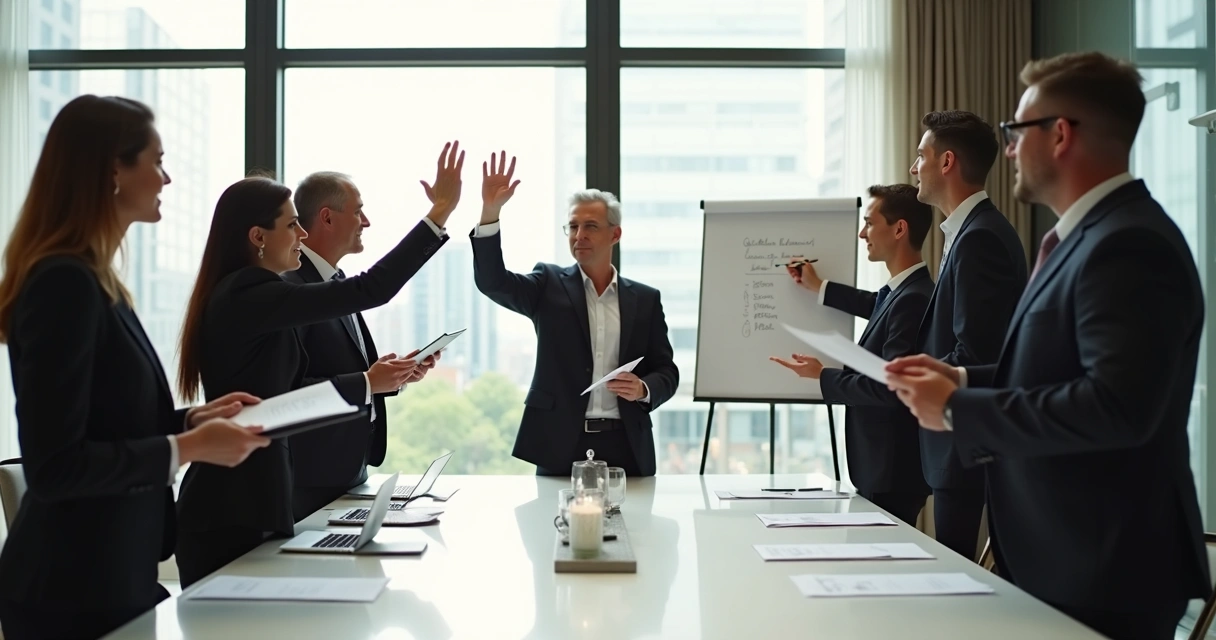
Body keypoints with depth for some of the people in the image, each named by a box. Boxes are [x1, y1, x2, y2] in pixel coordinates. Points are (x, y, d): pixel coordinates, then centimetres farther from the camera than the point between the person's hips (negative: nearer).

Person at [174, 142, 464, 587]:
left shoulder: (243, 295, 13)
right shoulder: (251, 295, -17)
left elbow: (284, 393, 14)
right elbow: (369, 291, -23)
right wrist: (440, 212, -20)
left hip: (239, 500, 10)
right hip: (235, 509, -10)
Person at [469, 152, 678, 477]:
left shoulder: (645, 299, 8)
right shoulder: (550, 284, 5)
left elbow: (666, 372, 9)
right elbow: (493, 281, -10)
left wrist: (643, 389, -13)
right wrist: (490, 211, -22)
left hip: (625, 447, 1)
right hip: (560, 445, -1)